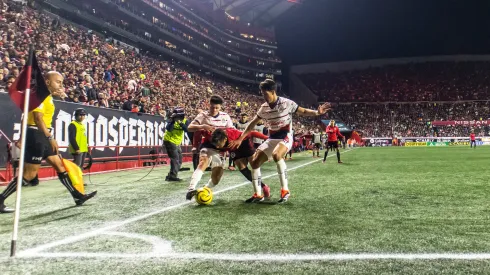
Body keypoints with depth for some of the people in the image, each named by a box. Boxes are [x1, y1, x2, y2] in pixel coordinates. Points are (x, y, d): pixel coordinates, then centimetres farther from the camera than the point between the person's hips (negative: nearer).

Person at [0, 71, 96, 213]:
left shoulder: (47, 97, 18)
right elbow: (38, 118, -22)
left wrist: (23, 137, 23)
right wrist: (51, 138, -24)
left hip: (42, 137, 10)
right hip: (36, 136, -10)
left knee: (60, 166, 10)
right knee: (29, 174, -6)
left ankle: (77, 196, 16)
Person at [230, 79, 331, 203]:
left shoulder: (286, 103, -12)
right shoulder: (264, 108, 2)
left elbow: (303, 112, -2)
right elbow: (252, 124, 11)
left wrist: (317, 112, -21)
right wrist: (240, 139, 6)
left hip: (285, 137, -6)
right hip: (271, 139, 6)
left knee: (276, 155, -38)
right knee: (254, 162, -6)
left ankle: (285, 190, -25)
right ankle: (258, 194, 6)